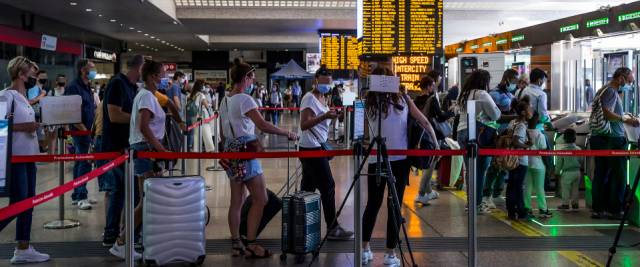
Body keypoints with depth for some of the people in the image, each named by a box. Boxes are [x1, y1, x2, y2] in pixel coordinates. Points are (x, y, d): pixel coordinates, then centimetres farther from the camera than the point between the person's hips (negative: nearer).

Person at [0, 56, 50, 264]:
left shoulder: (23, 97, 15)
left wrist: (36, 126, 11)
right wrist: (24, 127, -20)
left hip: (28, 156, 9)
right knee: (17, 204, -9)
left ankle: (23, 250, 17)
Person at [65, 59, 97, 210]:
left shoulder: (87, 88, 16)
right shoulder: (74, 87, -12)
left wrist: (92, 129, 14)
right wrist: (83, 129, -19)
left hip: (88, 130, 9)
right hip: (80, 130, -9)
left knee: (80, 163, 13)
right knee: (85, 163, -11)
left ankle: (77, 195, 20)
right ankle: (81, 196, -6)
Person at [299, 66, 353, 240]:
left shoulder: (322, 98, 15)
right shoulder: (310, 98, -13)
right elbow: (304, 124, -25)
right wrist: (324, 116, -34)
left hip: (316, 148, 10)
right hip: (312, 149, -10)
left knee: (307, 187, 11)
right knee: (328, 186, -8)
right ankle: (333, 228, -4)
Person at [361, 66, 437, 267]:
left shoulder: (369, 103, 4)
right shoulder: (403, 99, 2)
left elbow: (370, 130, 8)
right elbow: (424, 122, 1)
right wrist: (436, 144, 8)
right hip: (399, 159, -1)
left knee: (373, 204, 13)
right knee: (395, 206, 3)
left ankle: (365, 249, 15)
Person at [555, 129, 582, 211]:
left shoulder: (562, 150, -11)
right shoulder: (578, 149, 1)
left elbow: (559, 163, -6)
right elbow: (581, 161, 11)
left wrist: (557, 172, 5)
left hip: (567, 173, -4)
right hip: (577, 172, 4)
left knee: (565, 189, 4)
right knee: (575, 189, 13)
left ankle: (565, 204, 8)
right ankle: (575, 204, 17)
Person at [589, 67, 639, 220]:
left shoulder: (603, 90, 21)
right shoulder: (611, 91, -10)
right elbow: (607, 113, -23)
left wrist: (621, 93, 24)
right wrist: (626, 120, -21)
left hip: (599, 138, 10)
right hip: (612, 139, -10)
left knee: (601, 175, 10)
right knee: (618, 175, -5)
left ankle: (598, 209, 13)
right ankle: (615, 210, -2)